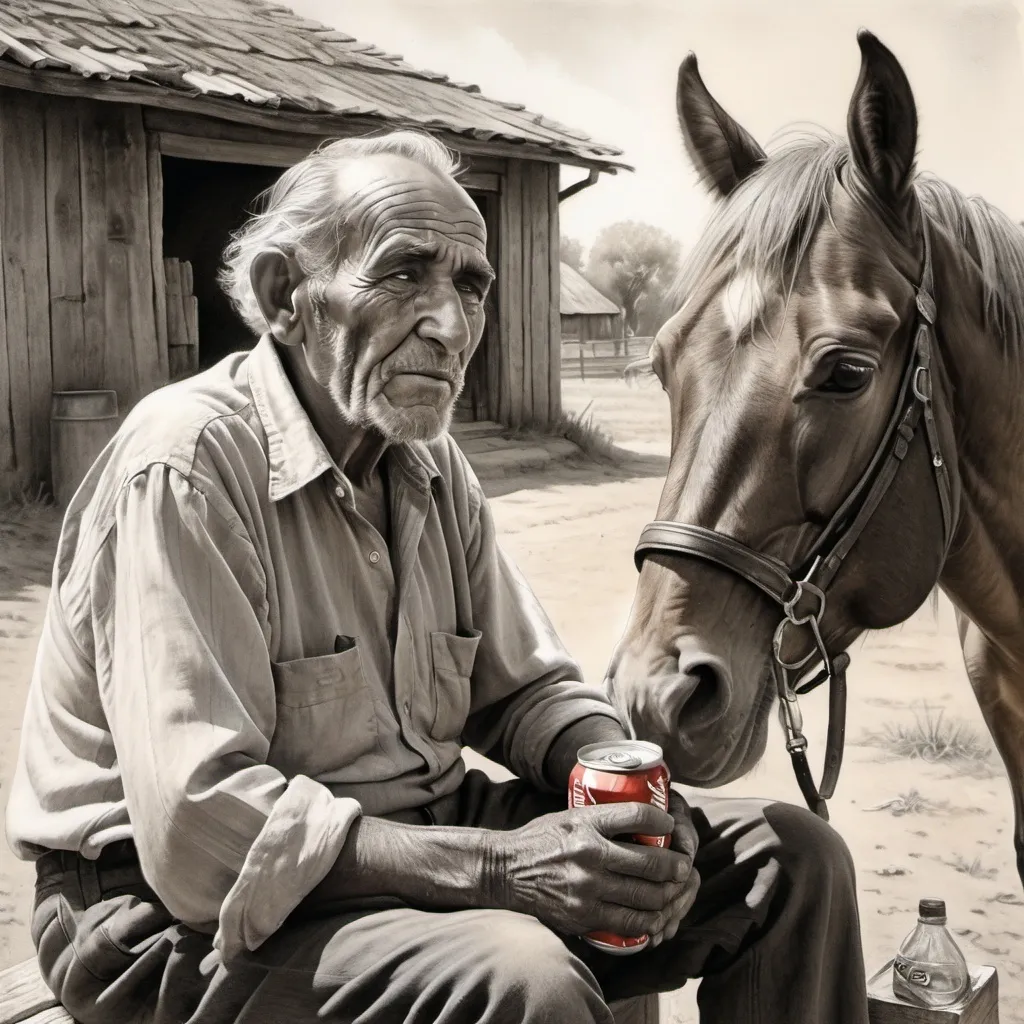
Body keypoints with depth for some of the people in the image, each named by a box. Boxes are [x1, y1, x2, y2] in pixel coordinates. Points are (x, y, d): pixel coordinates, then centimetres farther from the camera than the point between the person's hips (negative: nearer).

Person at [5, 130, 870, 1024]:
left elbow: (527, 688, 11)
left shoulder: (433, 467, 5)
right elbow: (203, 829, -26)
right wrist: (501, 866, -29)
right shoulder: (187, 461, -20)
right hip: (193, 916, -7)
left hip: (423, 832, 8)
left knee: (792, 857, 1)